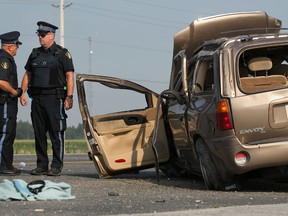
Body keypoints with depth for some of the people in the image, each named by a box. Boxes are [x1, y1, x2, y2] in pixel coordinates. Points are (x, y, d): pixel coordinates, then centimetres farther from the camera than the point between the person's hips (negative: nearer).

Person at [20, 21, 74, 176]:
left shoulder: (62, 53, 0)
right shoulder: (35, 54, 16)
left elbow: (70, 76, -5)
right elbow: (27, 75, 19)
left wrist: (69, 97, -14)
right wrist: (22, 93, 7)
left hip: (54, 98, -5)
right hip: (37, 98, 6)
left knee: (56, 133, -6)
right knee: (39, 133, 6)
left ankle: (56, 166, -4)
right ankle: (42, 165, 12)